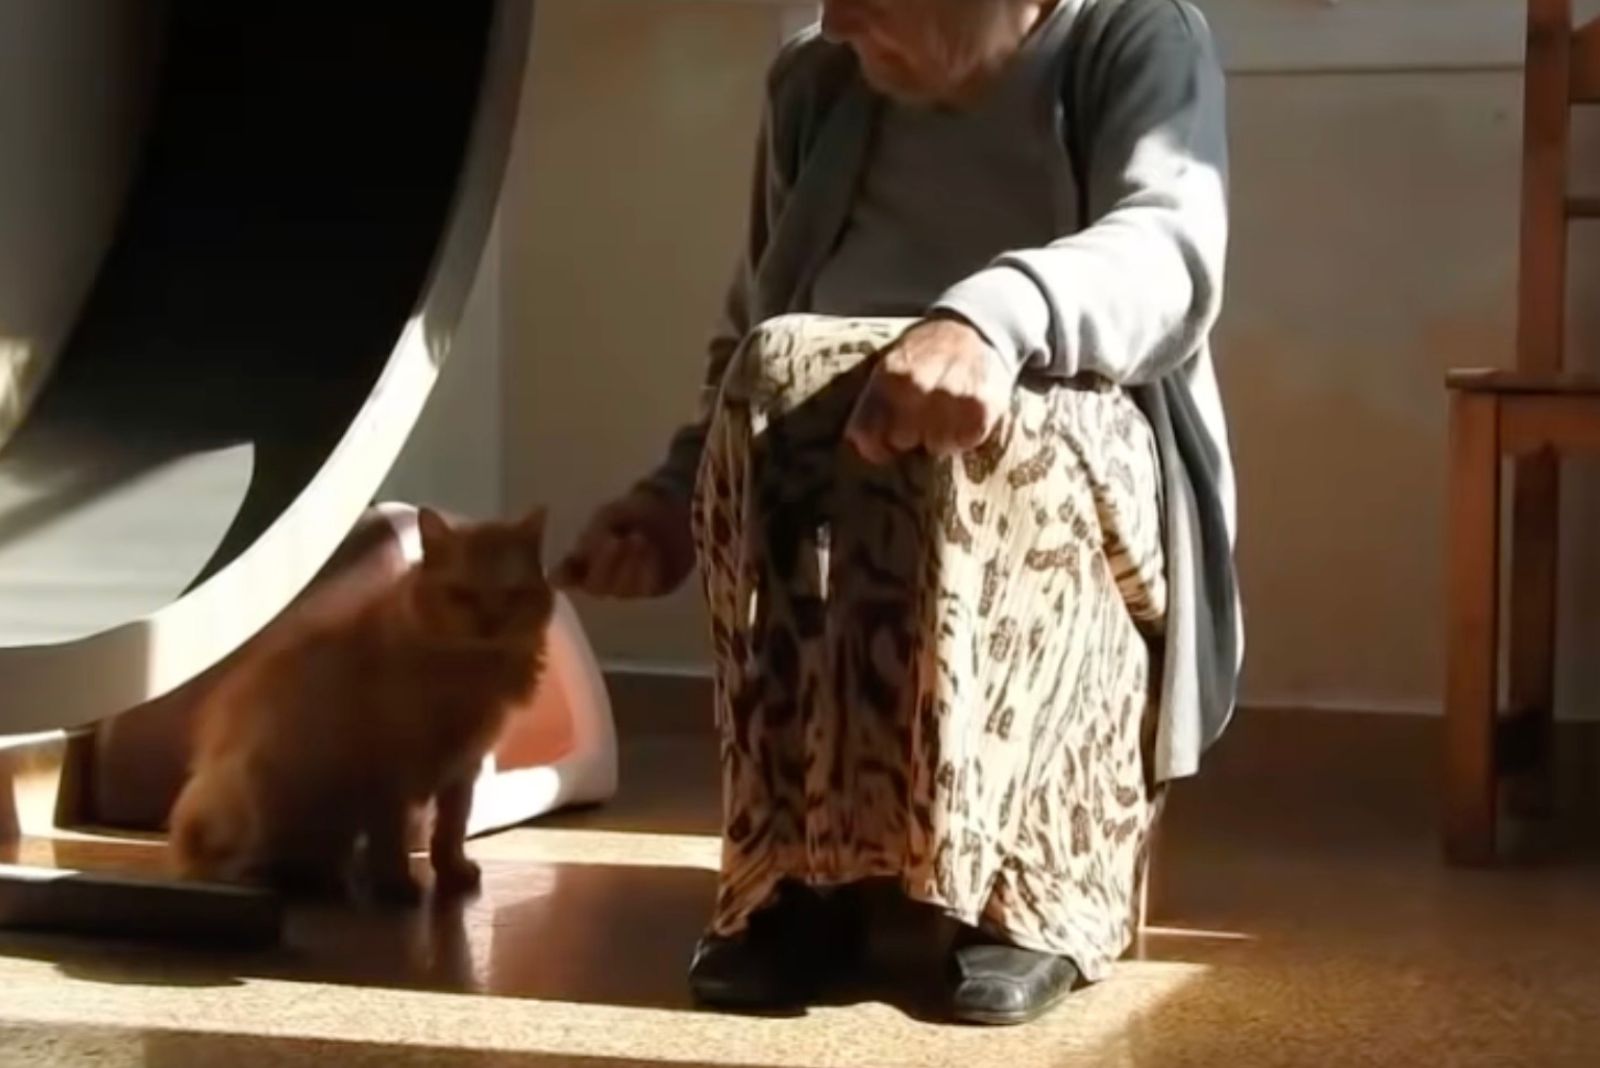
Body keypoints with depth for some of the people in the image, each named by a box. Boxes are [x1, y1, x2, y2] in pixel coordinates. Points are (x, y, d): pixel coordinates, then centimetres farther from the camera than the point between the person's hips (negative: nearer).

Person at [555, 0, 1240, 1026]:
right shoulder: (816, 84, 14)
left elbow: (1174, 254, -20)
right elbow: (753, 344, 16)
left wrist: (993, 315, -41)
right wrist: (680, 492, -4)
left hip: (1082, 490, -3)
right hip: (826, 506, 4)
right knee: (781, 381, -31)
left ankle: (1020, 876, -34)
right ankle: (803, 868, -30)